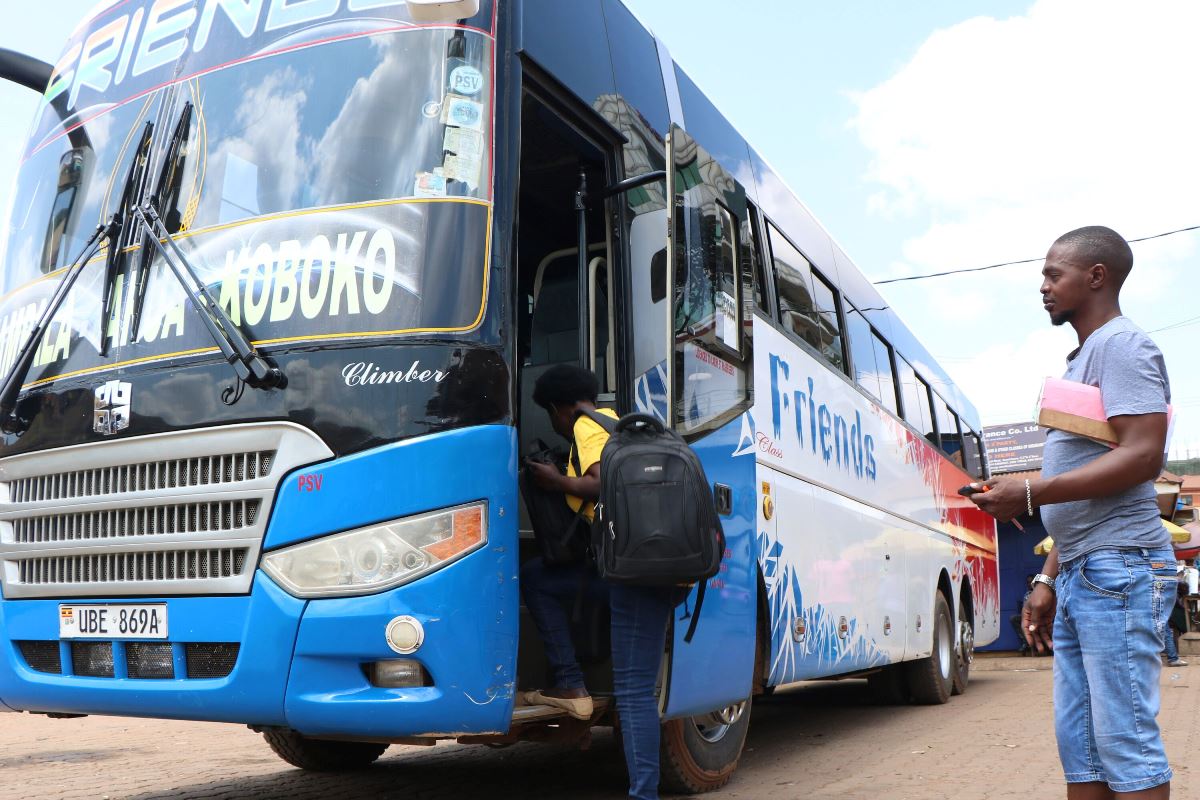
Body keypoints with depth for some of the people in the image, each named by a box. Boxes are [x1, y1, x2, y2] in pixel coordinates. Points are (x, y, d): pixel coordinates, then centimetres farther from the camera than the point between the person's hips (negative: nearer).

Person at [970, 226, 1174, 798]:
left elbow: (1143, 455, -18)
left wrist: (1031, 493, -18)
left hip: (1119, 566, -10)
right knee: (1077, 740, 10)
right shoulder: (1083, 359, 23)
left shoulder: (1121, 344, -5)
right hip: (1080, 575, 10)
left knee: (1124, 738, -7)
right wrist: (1049, 579, 20)